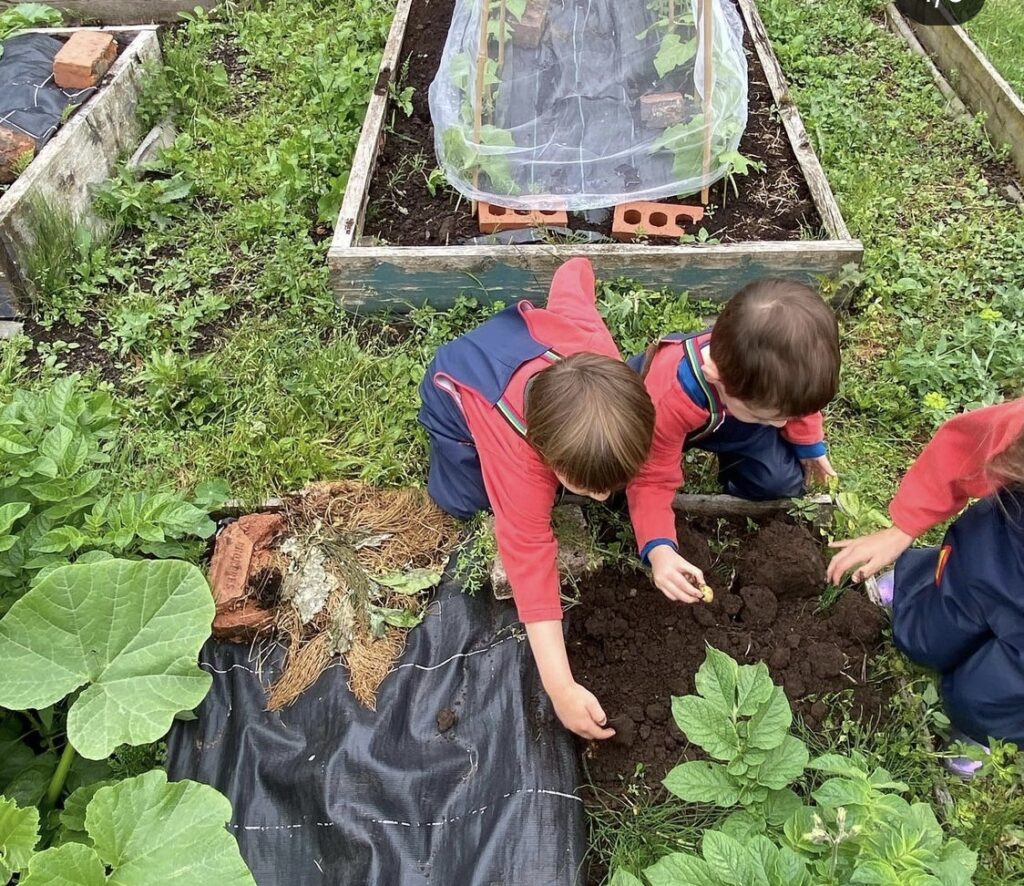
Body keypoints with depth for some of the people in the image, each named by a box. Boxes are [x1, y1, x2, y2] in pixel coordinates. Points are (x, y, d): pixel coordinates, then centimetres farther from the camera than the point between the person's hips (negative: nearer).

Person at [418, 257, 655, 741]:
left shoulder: (599, 357, -39)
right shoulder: (520, 460, -47)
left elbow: (575, 271, -21)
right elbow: (529, 560, -43)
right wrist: (561, 688, -44)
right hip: (456, 390, -3)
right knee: (463, 502, -9)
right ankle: (443, 431, 16)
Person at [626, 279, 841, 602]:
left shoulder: (779, 367, -36)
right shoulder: (668, 400, -48)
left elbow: (798, 399, -9)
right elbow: (652, 480, -37)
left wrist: (809, 445, 6)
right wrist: (659, 550, -51)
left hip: (728, 417, 2)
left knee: (783, 482, -13)